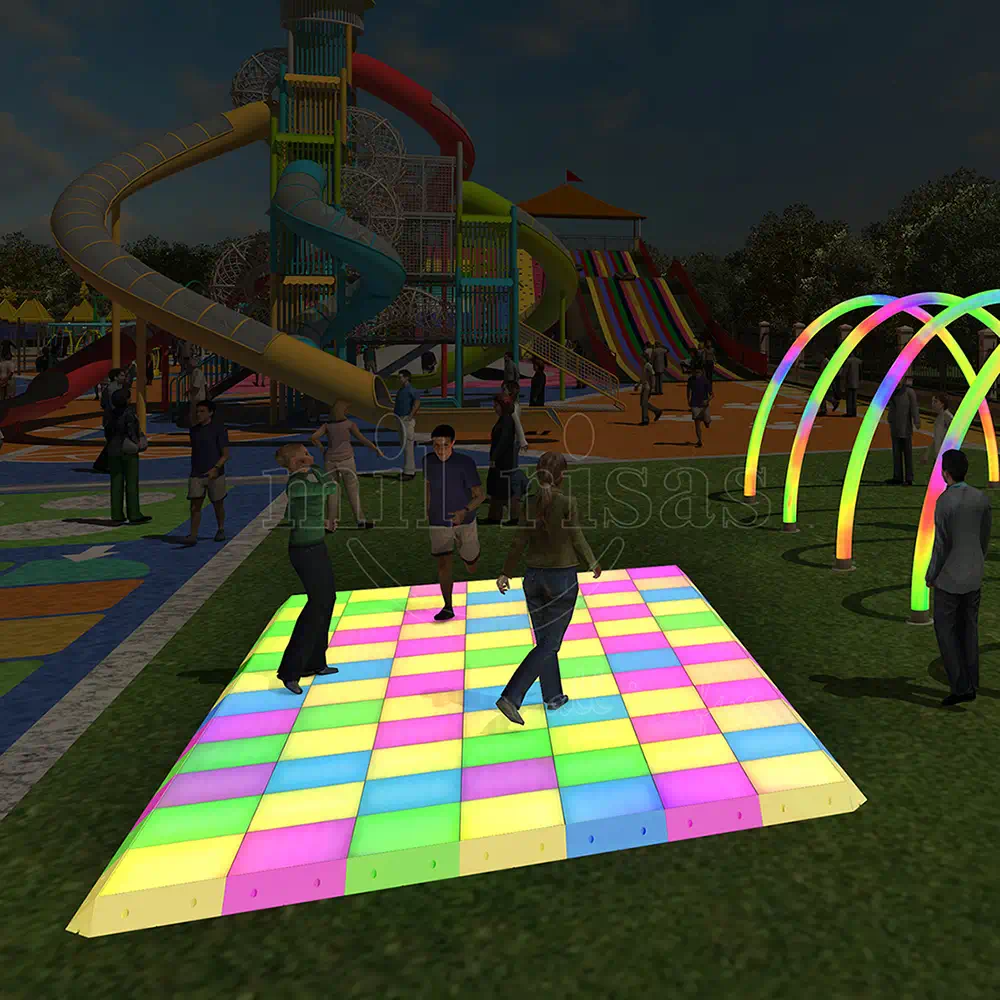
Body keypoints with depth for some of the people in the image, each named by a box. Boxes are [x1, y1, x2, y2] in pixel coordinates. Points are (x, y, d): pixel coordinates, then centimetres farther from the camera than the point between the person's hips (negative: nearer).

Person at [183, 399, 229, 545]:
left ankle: (220, 529, 32)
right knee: (195, 506, -6)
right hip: (196, 475, 4)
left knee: (218, 504, 11)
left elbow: (226, 454, -10)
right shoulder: (194, 429, 10)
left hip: (214, 474, -4)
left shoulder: (219, 428, -7)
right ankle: (193, 535, -8)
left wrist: (216, 468, -24)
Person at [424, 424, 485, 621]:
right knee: (443, 564, -5)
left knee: (471, 564, 11)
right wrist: (427, 509, 17)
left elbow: (480, 495, -16)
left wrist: (465, 511, -32)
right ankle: (448, 607, 6)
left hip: (464, 520, -2)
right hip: (438, 522, 2)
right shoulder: (428, 460, -8)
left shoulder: (465, 462, -20)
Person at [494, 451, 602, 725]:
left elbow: (520, 541, -4)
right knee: (550, 644, 1)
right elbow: (577, 541, -9)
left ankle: (553, 696, 29)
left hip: (534, 578, 5)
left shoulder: (529, 502, -2)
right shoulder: (567, 503, -15)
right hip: (562, 579, -5)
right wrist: (593, 564, 8)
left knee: (544, 639, 18)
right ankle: (511, 697, -10)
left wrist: (506, 572, 3)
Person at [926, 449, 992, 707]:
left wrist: (930, 576, -5)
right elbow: (984, 537, 8)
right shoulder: (981, 497, -2)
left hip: (950, 577, -6)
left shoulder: (943, 503, -22)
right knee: (968, 629, 17)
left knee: (945, 631, 5)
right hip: (974, 575, 6)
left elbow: (941, 545, -20)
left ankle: (960, 687, 0)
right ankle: (970, 684, 22)